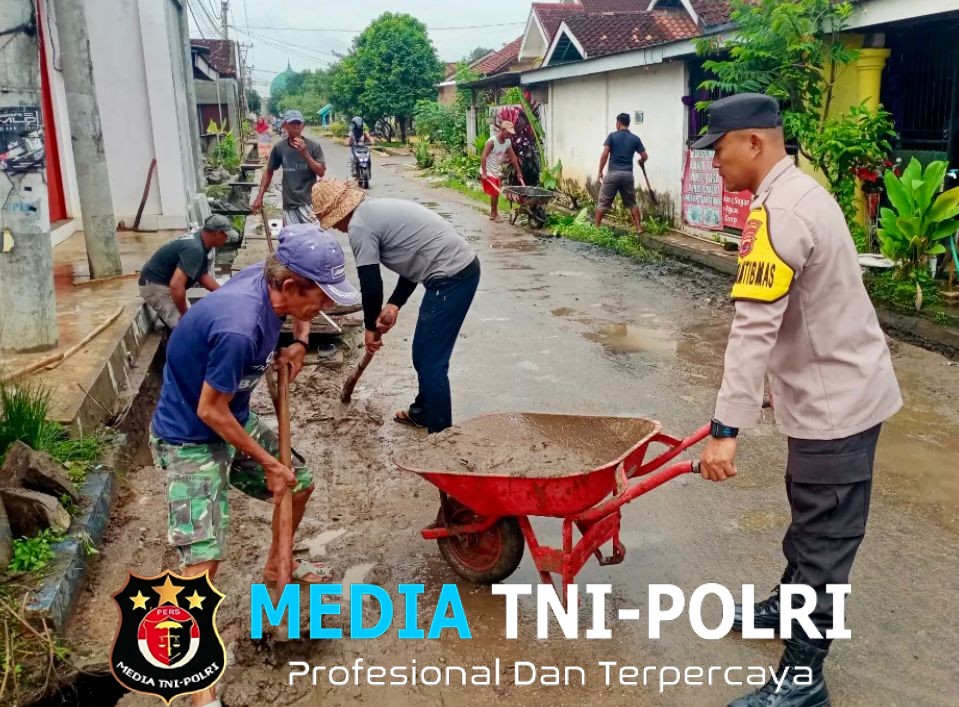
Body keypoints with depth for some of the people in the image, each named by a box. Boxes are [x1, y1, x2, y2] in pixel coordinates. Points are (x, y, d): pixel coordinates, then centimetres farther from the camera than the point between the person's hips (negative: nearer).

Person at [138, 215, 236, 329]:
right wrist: (185, 315, -27)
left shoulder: (200, 243, 2)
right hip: (155, 286, -11)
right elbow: (176, 285, -40)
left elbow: (202, 276, 14)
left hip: (164, 283, 11)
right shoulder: (195, 249, -31)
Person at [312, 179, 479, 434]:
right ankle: (422, 411, 38)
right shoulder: (377, 209, 20)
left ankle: (440, 433, 5)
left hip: (451, 277, -10)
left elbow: (371, 285, -8)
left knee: (430, 360, -3)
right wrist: (394, 305, 11)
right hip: (461, 267, 10)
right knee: (424, 353, 22)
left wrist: (371, 326, 7)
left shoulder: (359, 225, -9)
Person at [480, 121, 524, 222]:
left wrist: (518, 172, 12)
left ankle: (493, 214, 20)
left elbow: (513, 157, 10)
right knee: (494, 193, -7)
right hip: (488, 172, -7)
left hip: (497, 172, 7)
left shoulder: (508, 142, 0)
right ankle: (494, 214, 6)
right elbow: (483, 157, -22)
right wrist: (484, 173, -25)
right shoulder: (492, 141, -21)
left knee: (496, 193, 9)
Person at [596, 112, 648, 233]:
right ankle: (639, 228, 10)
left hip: (613, 173, -2)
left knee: (603, 203, 6)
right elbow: (645, 156, 6)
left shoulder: (612, 136, -2)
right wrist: (641, 162, 29)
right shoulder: (635, 138, 6)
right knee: (632, 203, 14)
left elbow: (604, 155, -9)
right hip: (628, 174, 3)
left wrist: (600, 172, -2)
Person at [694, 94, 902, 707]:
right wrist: (779, 381, 24)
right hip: (840, 385, 10)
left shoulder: (780, 213, -23)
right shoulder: (801, 191, 9)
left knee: (824, 535, -1)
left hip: (836, 398, -10)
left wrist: (726, 430, -29)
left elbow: (754, 331, -29)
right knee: (809, 513, 25)